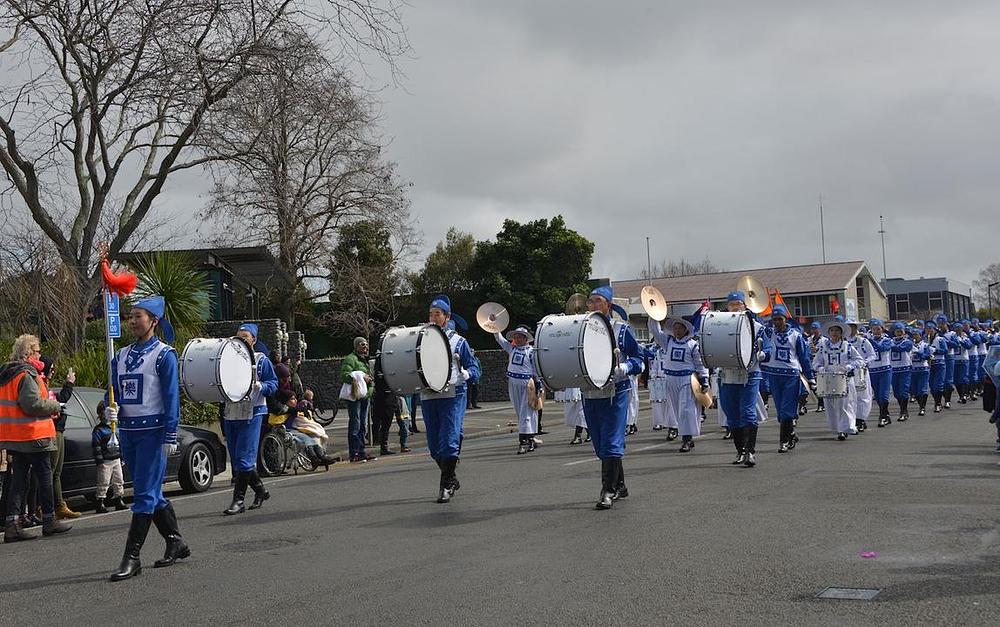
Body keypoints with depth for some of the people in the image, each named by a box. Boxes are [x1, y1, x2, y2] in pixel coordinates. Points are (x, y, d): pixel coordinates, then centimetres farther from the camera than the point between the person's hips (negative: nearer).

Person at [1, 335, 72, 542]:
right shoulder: (27, 375, -15)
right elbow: (32, 403, -24)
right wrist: (54, 406, -7)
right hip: (33, 435, -8)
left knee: (18, 479, 8)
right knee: (45, 478, 4)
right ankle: (49, 521, 12)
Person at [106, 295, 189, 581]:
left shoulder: (164, 354, -6)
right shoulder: (121, 356, 13)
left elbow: (171, 397, -10)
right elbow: (113, 391, 16)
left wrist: (170, 436, -15)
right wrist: (110, 409, -8)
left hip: (152, 431, -7)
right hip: (127, 431, 7)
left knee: (144, 495, -8)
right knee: (152, 494, 13)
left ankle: (132, 558, -7)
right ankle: (176, 543, 25)